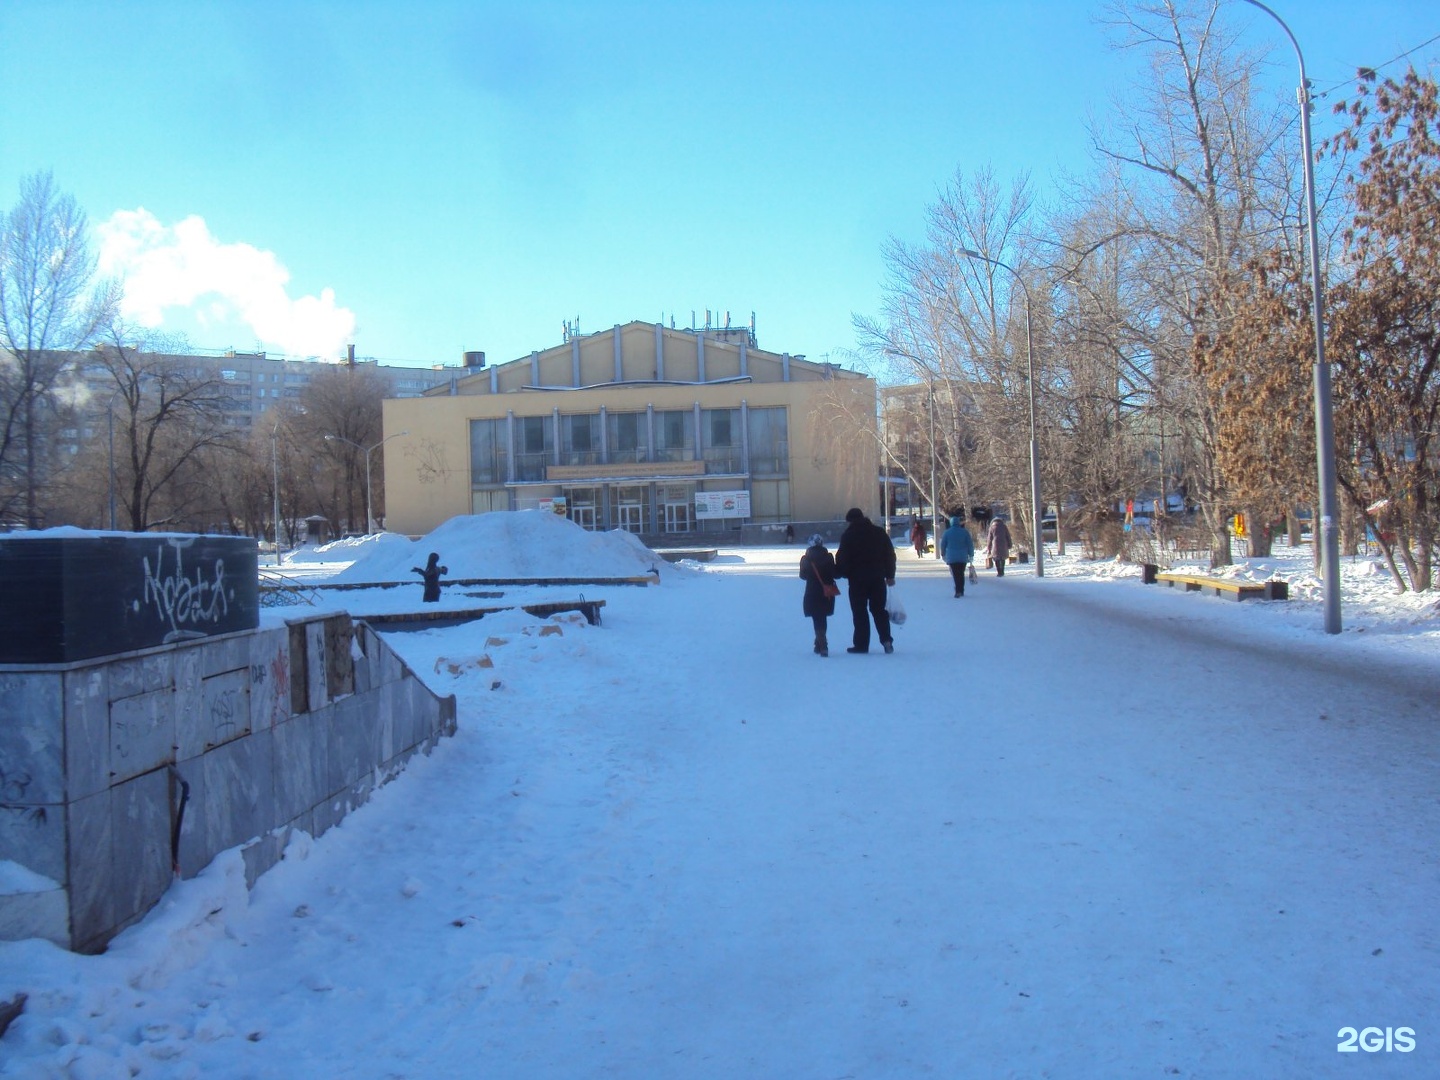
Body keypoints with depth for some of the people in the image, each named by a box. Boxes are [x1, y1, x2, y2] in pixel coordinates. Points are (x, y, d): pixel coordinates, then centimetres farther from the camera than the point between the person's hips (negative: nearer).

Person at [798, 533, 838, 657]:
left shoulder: (806, 559, -6)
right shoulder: (828, 557, -5)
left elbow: (803, 575, 3)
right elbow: (835, 573, -5)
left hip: (812, 593, -2)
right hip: (827, 593, 2)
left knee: (817, 620, 1)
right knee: (822, 619, 19)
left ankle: (822, 646, -16)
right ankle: (820, 645, 28)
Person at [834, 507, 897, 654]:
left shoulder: (848, 535, -4)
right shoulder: (879, 532, 8)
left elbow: (842, 558, -7)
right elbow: (890, 554, 9)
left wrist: (838, 573, 6)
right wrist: (890, 575, 13)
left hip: (857, 578, -4)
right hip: (878, 577, 4)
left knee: (859, 611, 3)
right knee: (879, 609, 11)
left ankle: (861, 644, 2)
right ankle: (886, 640, 0)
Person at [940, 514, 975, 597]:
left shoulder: (947, 532, -2)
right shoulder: (965, 532, 0)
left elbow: (943, 545, 6)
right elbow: (970, 544, 1)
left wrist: (943, 554, 20)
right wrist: (971, 555, 9)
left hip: (951, 557, -1)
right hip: (963, 557, 1)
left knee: (956, 575, -2)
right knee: (961, 574, 14)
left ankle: (958, 591, -16)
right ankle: (961, 591, 20)